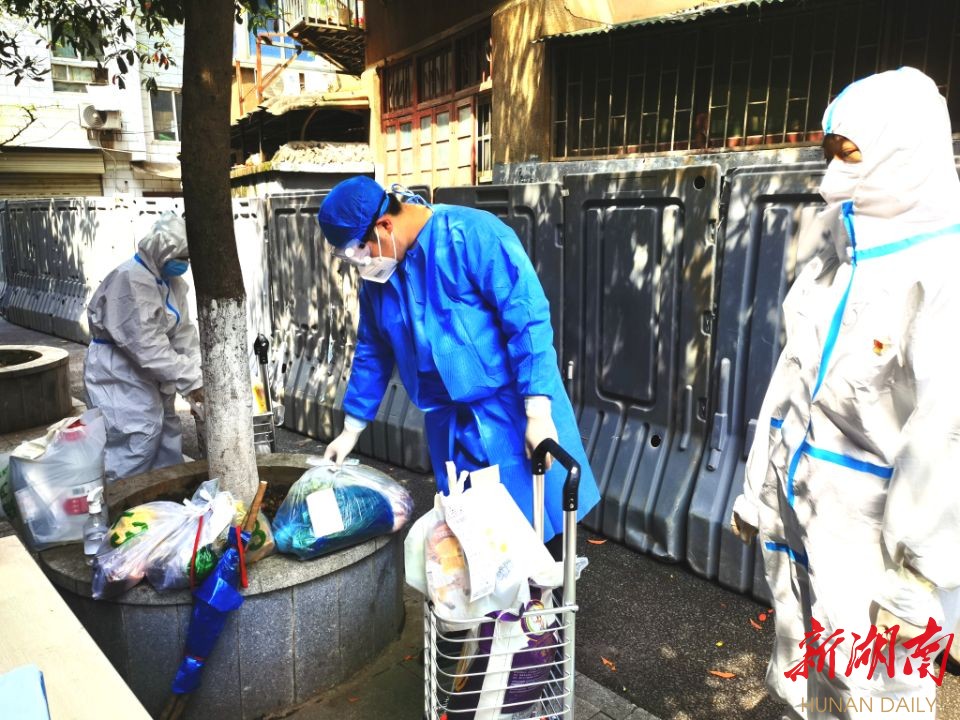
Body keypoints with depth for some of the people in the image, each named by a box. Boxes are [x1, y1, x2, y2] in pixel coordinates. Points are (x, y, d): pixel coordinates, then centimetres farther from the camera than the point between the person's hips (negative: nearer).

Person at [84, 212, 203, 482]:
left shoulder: (172, 280, 5)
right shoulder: (130, 279, -24)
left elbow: (183, 333, 2)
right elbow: (146, 343, -29)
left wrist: (197, 374, -12)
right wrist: (188, 381, -28)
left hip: (148, 373, 9)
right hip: (119, 373, -9)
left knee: (167, 432, 14)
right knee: (139, 439, -13)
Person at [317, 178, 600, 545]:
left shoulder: (471, 233, -17)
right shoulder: (378, 274, 6)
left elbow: (528, 319, -20)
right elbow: (372, 353, 17)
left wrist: (538, 413, -23)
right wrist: (351, 428, 20)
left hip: (512, 409, -6)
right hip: (449, 422, 6)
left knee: (534, 519, 4)